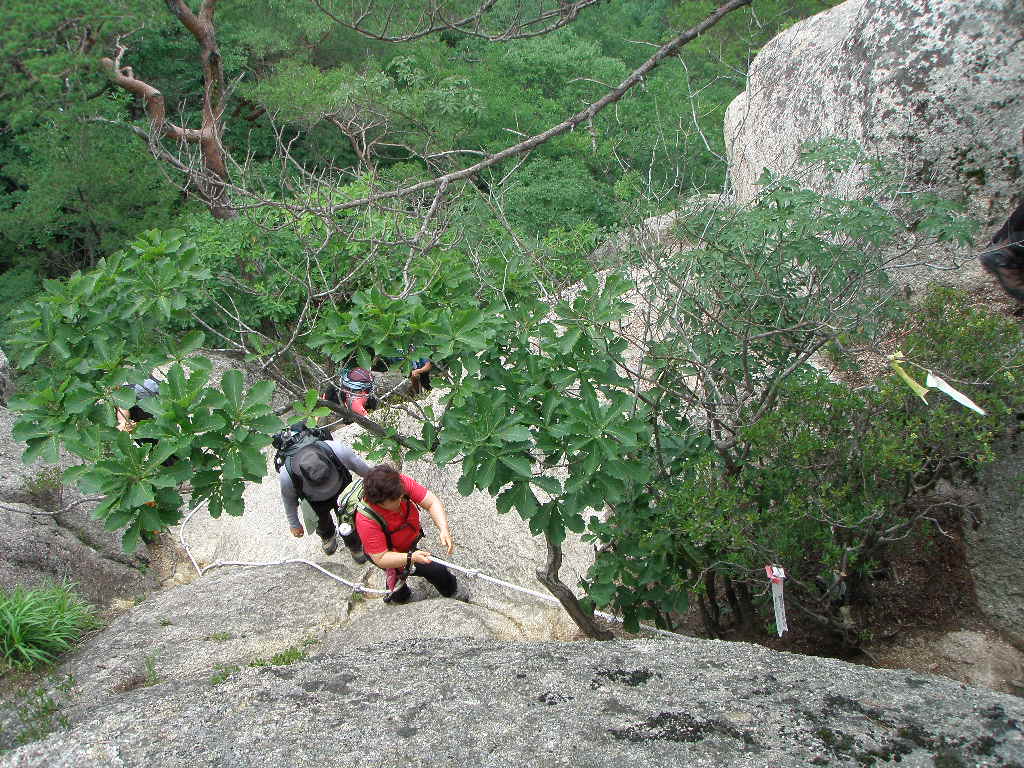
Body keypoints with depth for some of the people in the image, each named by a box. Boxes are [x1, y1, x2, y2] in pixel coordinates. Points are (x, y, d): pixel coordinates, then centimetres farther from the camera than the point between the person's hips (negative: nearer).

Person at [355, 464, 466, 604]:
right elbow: (380, 558, -32)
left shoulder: (401, 482, -31)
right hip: (393, 554, -5)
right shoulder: (366, 519, -41)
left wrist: (444, 529, -41)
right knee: (436, 570, -5)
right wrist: (411, 558, -44)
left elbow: (432, 502, -27)